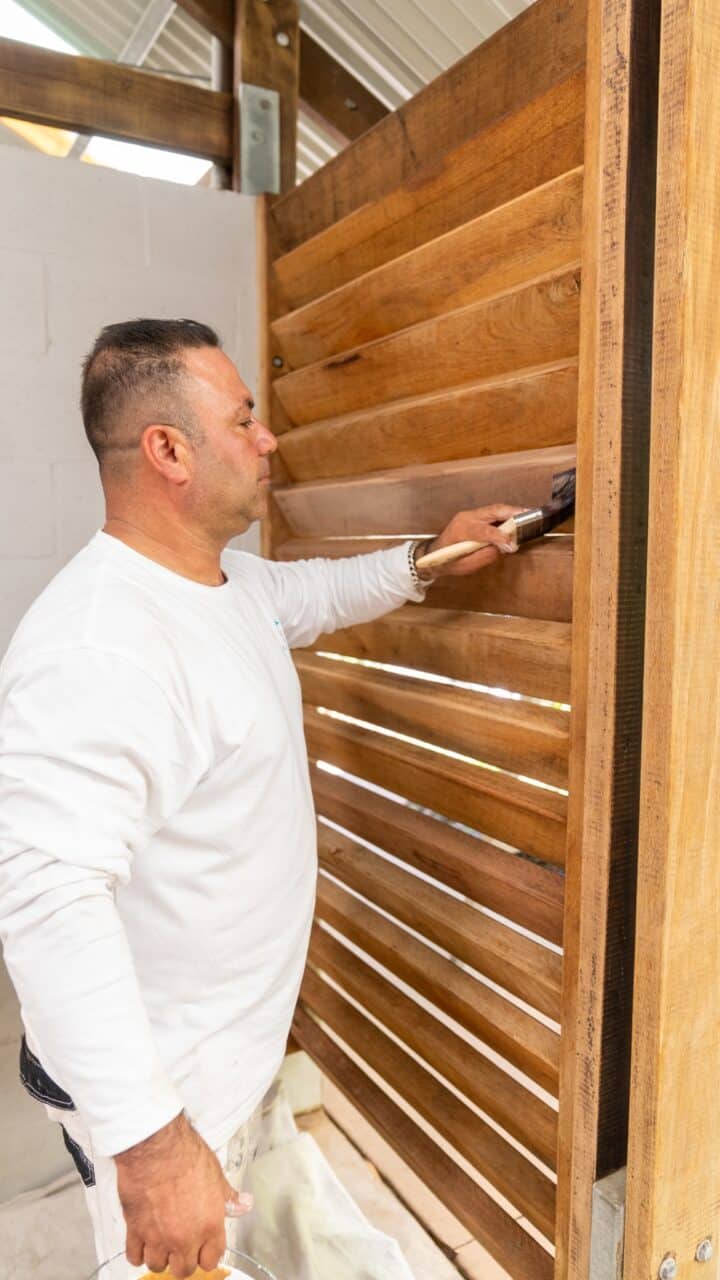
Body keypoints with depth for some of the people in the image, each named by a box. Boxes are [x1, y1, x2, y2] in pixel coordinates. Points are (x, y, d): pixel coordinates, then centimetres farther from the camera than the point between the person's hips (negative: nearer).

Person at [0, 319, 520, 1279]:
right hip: (153, 1086, -9)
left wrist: (424, 562, 12)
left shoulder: (231, 582, 1)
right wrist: (148, 1142, -35)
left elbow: (311, 595, 22)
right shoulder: (92, 650, -32)